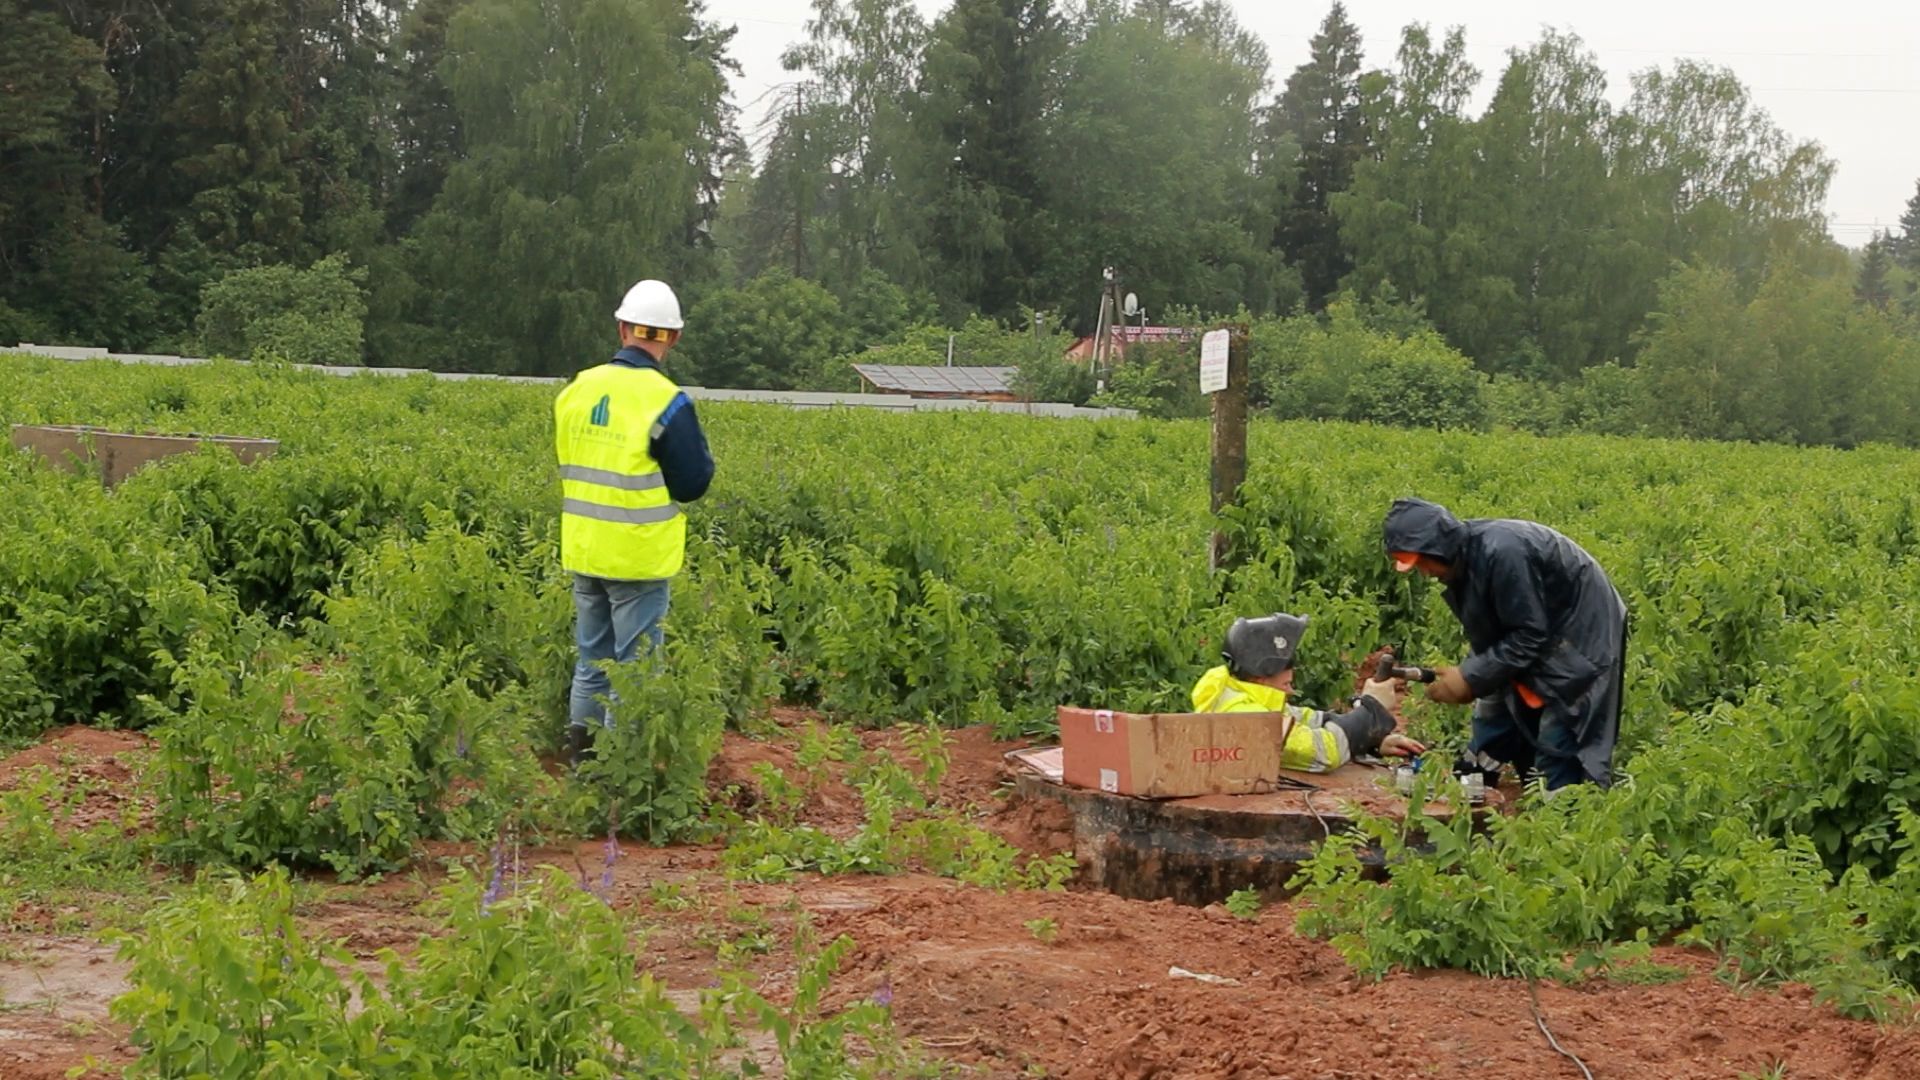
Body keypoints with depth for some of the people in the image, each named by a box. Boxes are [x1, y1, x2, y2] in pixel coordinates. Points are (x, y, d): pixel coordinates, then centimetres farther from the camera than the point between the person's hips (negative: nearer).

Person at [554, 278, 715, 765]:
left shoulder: (575, 391, 2)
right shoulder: (666, 402, -17)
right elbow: (693, 484, -11)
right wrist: (695, 445, 6)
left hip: (583, 553, 6)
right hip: (638, 557, -6)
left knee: (591, 662, 17)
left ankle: (580, 758, 23)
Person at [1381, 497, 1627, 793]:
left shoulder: (1500, 552, -30)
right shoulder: (1462, 561, -1)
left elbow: (1530, 634, -26)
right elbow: (1488, 636, 7)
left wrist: (1471, 678, -23)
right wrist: (1466, 675, -9)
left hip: (1579, 638, -9)